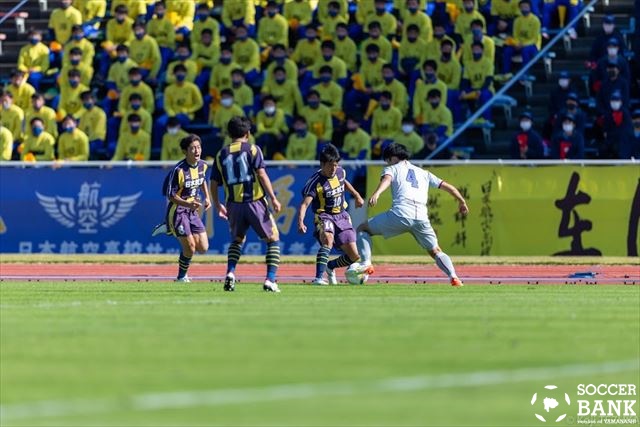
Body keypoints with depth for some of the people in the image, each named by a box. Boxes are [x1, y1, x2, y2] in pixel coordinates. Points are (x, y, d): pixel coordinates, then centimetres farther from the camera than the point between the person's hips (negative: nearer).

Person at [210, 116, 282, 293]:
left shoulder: (221, 154, 9)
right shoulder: (252, 149, -2)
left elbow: (214, 184, 10)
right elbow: (262, 174, -12)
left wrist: (218, 206, 23)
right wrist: (273, 198, -11)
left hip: (234, 205, 3)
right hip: (255, 202, -3)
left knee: (237, 240, 25)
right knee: (273, 240, 8)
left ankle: (230, 273, 4)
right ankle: (270, 280, -5)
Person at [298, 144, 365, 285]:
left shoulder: (340, 172, -1)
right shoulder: (315, 182, -20)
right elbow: (305, 203, -29)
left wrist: (357, 195, 28)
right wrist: (300, 222, -45)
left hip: (342, 216, 6)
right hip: (324, 217, -6)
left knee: (354, 256, 1)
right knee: (328, 239, -39)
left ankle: (330, 266, 30)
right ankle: (319, 278, -40)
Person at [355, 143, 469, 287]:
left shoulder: (392, 169, 18)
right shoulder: (423, 173, 31)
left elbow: (386, 180, -6)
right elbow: (447, 186, 31)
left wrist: (376, 194, -26)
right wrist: (462, 201, 43)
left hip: (400, 214, -4)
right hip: (421, 218, 4)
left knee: (363, 229, 13)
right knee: (435, 252, 17)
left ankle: (366, 263, -7)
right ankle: (453, 276, -8)